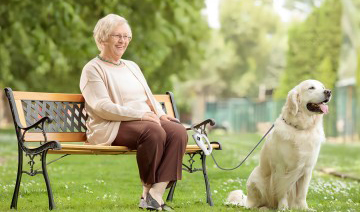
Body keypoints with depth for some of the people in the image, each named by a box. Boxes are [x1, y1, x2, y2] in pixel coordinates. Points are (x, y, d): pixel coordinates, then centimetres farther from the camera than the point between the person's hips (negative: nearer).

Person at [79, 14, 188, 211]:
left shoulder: (132, 66, 26)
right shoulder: (92, 69, 2)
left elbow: (150, 97, 24)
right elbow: (103, 107, -12)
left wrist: (160, 114, 0)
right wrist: (140, 114, -21)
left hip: (147, 120, 7)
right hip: (112, 127, -7)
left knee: (178, 131, -24)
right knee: (154, 132, -36)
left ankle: (156, 194, -29)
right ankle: (147, 190, -20)